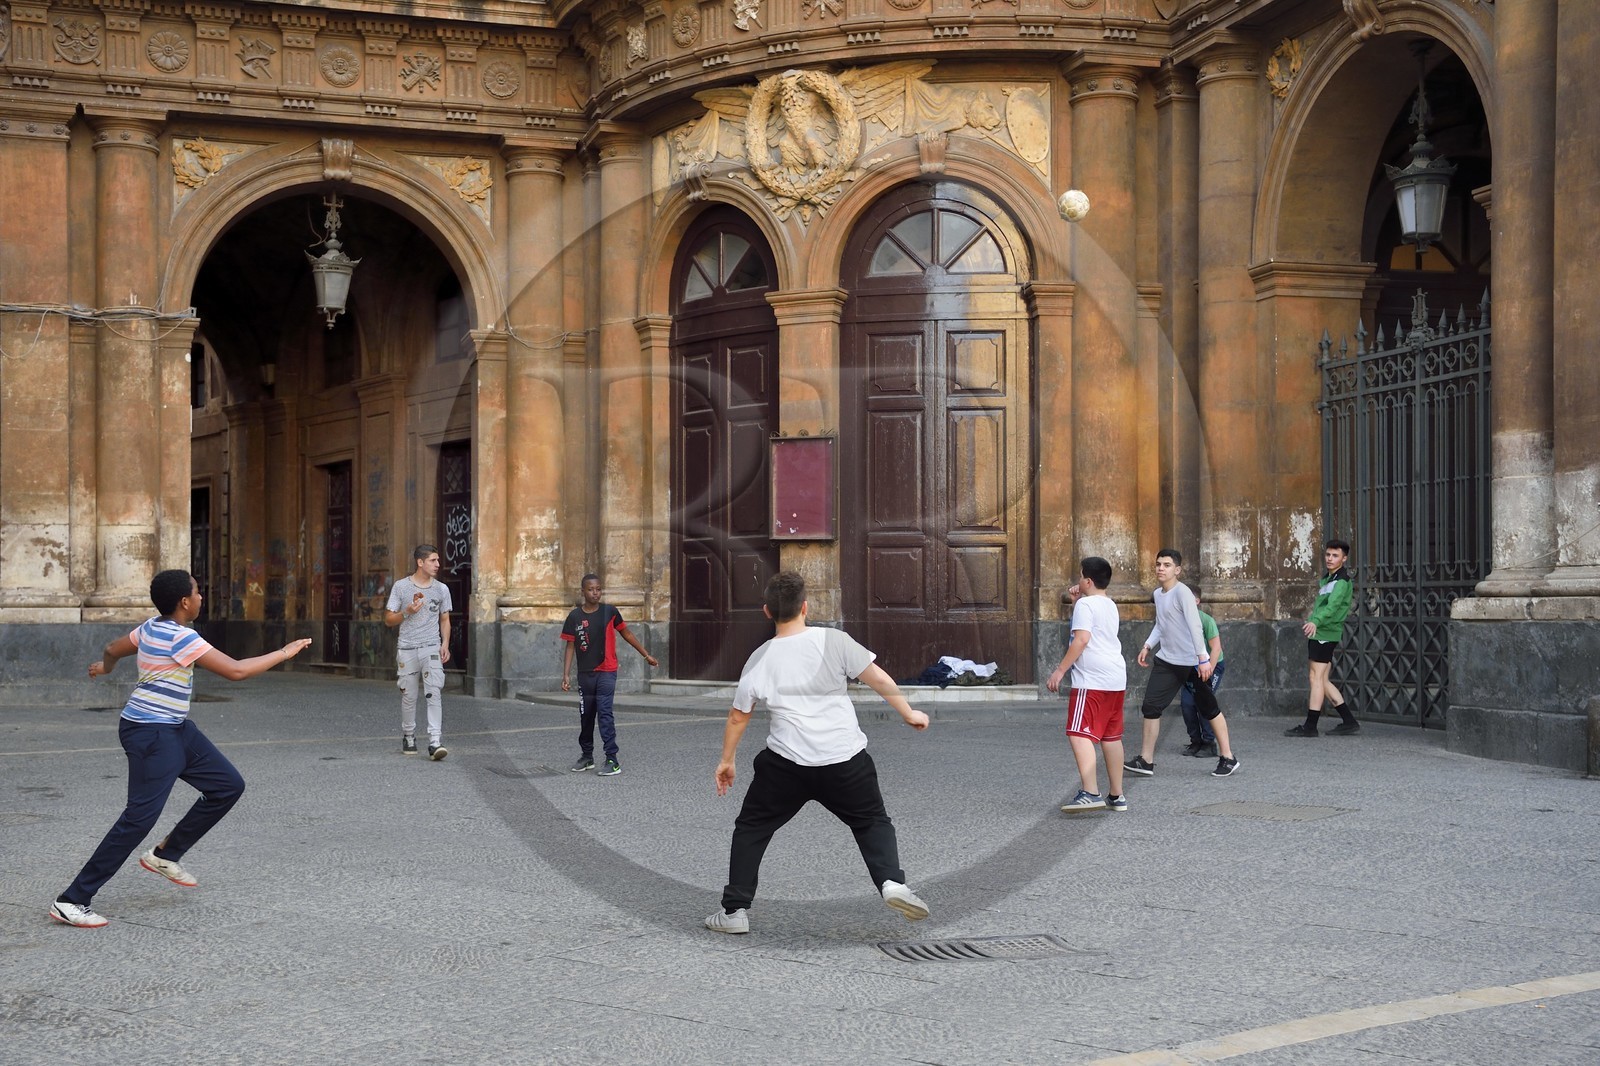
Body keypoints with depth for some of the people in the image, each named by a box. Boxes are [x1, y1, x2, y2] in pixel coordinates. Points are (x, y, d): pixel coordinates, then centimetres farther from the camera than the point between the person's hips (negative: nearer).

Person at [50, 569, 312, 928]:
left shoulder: (151, 628, 7)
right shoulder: (180, 638, -21)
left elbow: (112, 649, 24)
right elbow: (236, 671, -23)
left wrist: (105, 666, 48)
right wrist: (283, 654, -12)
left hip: (176, 730, 10)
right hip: (152, 735, -10)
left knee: (228, 785, 10)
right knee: (140, 818, -12)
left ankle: (165, 855, 22)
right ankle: (71, 901, -8)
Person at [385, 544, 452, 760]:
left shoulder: (441, 589, 10)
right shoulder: (401, 586, 4)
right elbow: (388, 620, 7)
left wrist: (445, 644, 2)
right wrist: (407, 612, -11)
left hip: (432, 648, 0)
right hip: (407, 649, 0)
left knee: (433, 694, -13)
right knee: (408, 697, 6)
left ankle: (435, 742, -19)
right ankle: (408, 738, 23)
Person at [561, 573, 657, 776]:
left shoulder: (609, 612, -2)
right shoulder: (575, 616, -1)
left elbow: (626, 634, 10)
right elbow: (570, 647, 2)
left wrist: (646, 655, 14)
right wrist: (565, 675, -4)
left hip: (606, 672, -2)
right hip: (585, 674, 2)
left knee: (604, 712, -13)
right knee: (586, 715, 11)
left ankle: (612, 760, -14)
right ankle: (587, 756, 28)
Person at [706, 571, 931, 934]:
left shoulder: (759, 659, 2)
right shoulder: (834, 641, -5)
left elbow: (737, 717, 10)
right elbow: (879, 679, -1)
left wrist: (726, 761, 23)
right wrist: (909, 713, 13)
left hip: (785, 764, 1)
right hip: (845, 760, 0)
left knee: (751, 828, 18)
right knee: (872, 822, 19)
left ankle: (735, 910, 15)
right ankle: (891, 881, -5)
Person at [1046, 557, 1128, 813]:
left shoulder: (1085, 604, -8)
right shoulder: (1110, 606, 20)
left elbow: (1081, 639, -20)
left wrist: (1060, 671, -19)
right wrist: (1076, 601, 26)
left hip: (1092, 681, -10)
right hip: (1116, 679, 10)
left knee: (1079, 734, -13)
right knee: (1111, 737, 15)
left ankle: (1091, 793, -24)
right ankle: (1116, 796, 20)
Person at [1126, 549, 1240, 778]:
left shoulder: (1182, 592, -17)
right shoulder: (1157, 594, 8)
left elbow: (1195, 626, -23)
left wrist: (1203, 658, -28)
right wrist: (1148, 645, 11)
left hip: (1192, 662, -7)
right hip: (1167, 660, 8)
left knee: (1209, 709, 4)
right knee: (1150, 706, 1)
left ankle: (1227, 758, 16)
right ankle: (1146, 761, 7)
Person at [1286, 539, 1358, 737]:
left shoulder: (1342, 581, -12)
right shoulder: (1327, 578, 18)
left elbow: (1332, 605, -29)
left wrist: (1315, 622, -43)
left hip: (1325, 633, -10)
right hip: (1319, 632, 10)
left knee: (1316, 677, -9)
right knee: (1323, 680, 10)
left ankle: (1310, 726, -7)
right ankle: (1349, 721, 14)